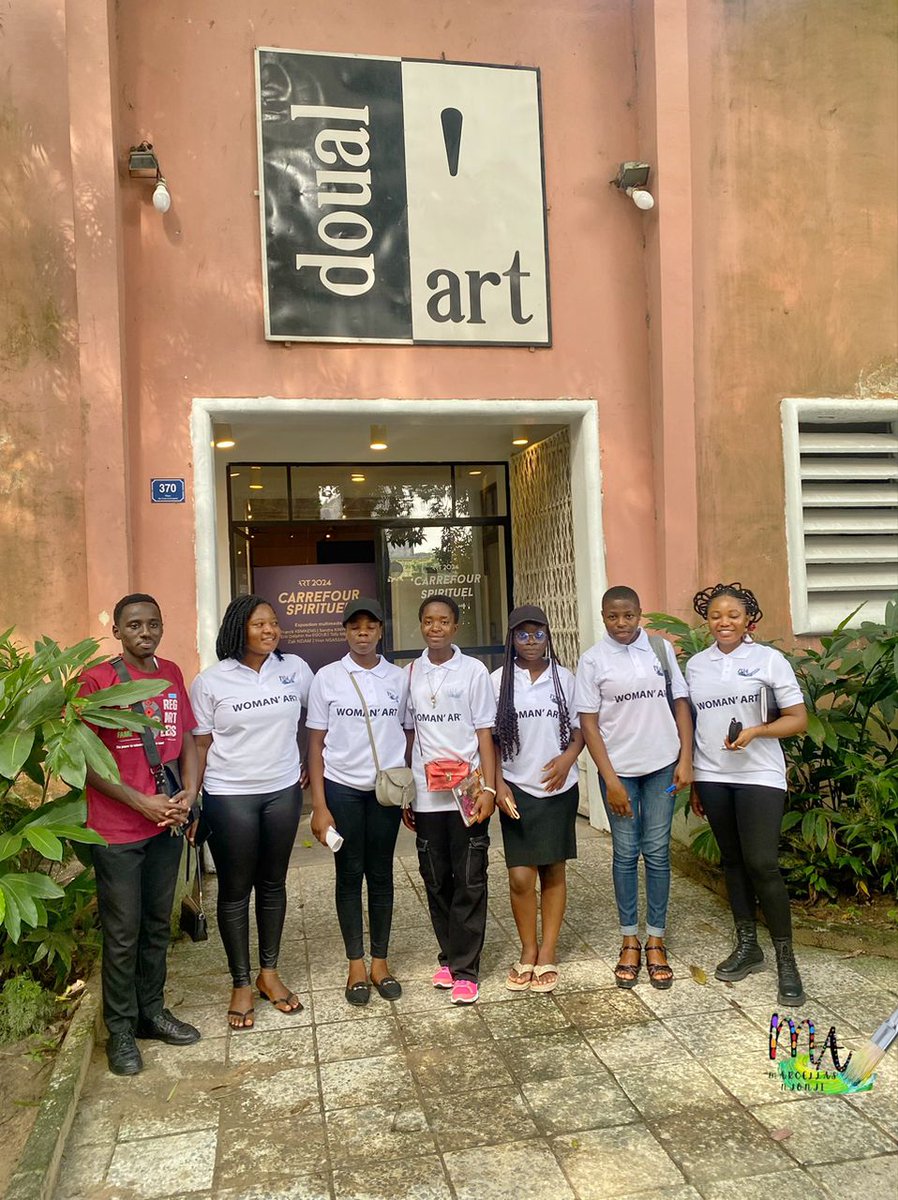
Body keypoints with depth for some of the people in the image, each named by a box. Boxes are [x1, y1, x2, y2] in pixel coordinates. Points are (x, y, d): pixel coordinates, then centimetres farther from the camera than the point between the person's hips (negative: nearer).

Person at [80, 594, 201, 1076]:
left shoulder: (171, 674, 6)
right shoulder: (98, 679, -11)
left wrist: (188, 793, -4)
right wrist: (142, 803, -15)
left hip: (168, 823, 5)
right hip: (118, 829, -5)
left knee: (158, 925, 17)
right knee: (123, 934, 6)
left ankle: (152, 1011, 33)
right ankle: (120, 1030, 22)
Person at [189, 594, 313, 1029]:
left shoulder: (295, 669, -1)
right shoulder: (210, 682, -7)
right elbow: (200, 745, -4)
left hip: (283, 791, 3)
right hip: (229, 796, -2)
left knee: (273, 884, 14)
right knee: (235, 891, 7)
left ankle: (269, 973, 31)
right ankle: (241, 984, 22)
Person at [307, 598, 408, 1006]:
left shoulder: (398, 678, 2)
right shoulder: (327, 677, -2)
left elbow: (408, 736, 5)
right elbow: (316, 745, -1)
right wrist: (319, 806, -5)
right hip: (342, 788, -1)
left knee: (380, 873, 9)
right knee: (349, 874, 8)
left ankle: (380, 960, 22)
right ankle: (356, 964, 21)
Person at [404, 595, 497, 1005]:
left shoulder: (474, 671, -2)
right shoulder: (410, 674, 6)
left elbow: (485, 735, -2)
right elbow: (408, 737, 9)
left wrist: (488, 788, -10)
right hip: (426, 796, 3)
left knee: (469, 883, 2)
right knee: (436, 881, 11)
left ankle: (464, 969, 11)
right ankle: (450, 956, 27)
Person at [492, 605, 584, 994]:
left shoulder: (564, 678, 1)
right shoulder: (499, 680, -2)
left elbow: (579, 729, 6)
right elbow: (491, 738, 1)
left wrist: (568, 757, -13)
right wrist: (498, 785, -7)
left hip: (559, 789, 1)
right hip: (517, 789, -1)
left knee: (554, 872, 8)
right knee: (520, 877, -3)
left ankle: (547, 953, 21)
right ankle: (528, 950, 18)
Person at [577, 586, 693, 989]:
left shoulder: (662, 649, 3)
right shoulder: (593, 660, -3)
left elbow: (681, 704, 6)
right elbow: (588, 724, -4)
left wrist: (685, 759, -2)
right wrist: (610, 780, -9)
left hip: (662, 766, 1)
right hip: (618, 768, -1)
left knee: (657, 852, 6)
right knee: (625, 853, 6)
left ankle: (656, 941, 18)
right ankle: (629, 941, 19)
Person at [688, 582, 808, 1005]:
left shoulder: (768, 659, -3)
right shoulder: (695, 665, 8)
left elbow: (798, 719, -3)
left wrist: (755, 731, -20)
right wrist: (692, 783, 13)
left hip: (759, 776, -4)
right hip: (712, 776, 4)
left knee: (761, 864, -9)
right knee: (732, 861, 12)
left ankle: (785, 960, 5)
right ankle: (747, 946, 26)